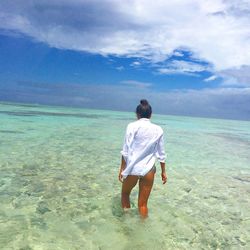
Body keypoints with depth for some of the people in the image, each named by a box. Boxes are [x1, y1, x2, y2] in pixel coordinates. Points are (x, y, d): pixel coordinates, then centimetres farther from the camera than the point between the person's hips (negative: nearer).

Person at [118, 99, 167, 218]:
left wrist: (122, 168, 1)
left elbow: (126, 150, -7)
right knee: (143, 203, 13)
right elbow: (161, 153, 7)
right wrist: (163, 171, 17)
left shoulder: (132, 126, -5)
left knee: (125, 194, 25)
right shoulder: (158, 130, 3)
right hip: (148, 169, 2)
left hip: (132, 168, -2)